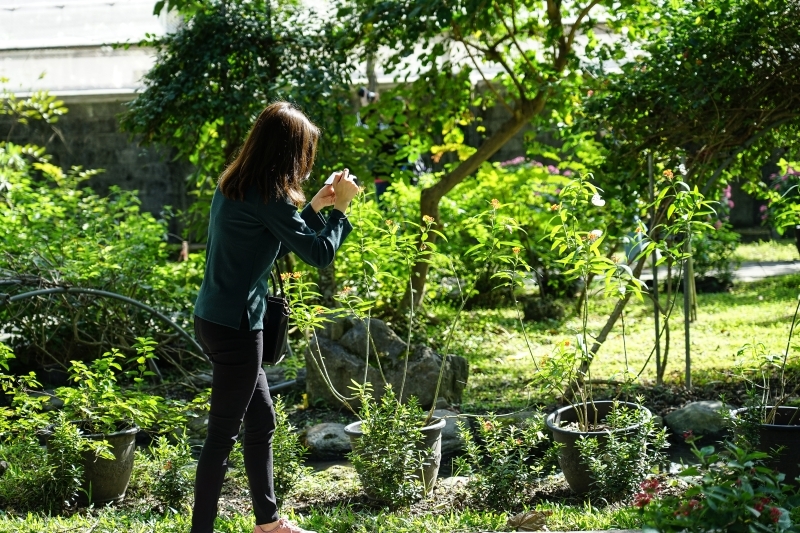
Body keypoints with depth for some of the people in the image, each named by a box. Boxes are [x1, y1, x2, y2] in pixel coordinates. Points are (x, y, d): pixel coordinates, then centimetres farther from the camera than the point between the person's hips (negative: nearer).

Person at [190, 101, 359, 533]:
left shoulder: (235, 185, 9)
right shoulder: (267, 197, -19)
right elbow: (320, 254, -14)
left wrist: (313, 207, 17)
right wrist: (340, 208, 0)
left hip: (214, 319, 10)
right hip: (234, 326, -10)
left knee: (261, 421, 20)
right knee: (223, 433, -1)